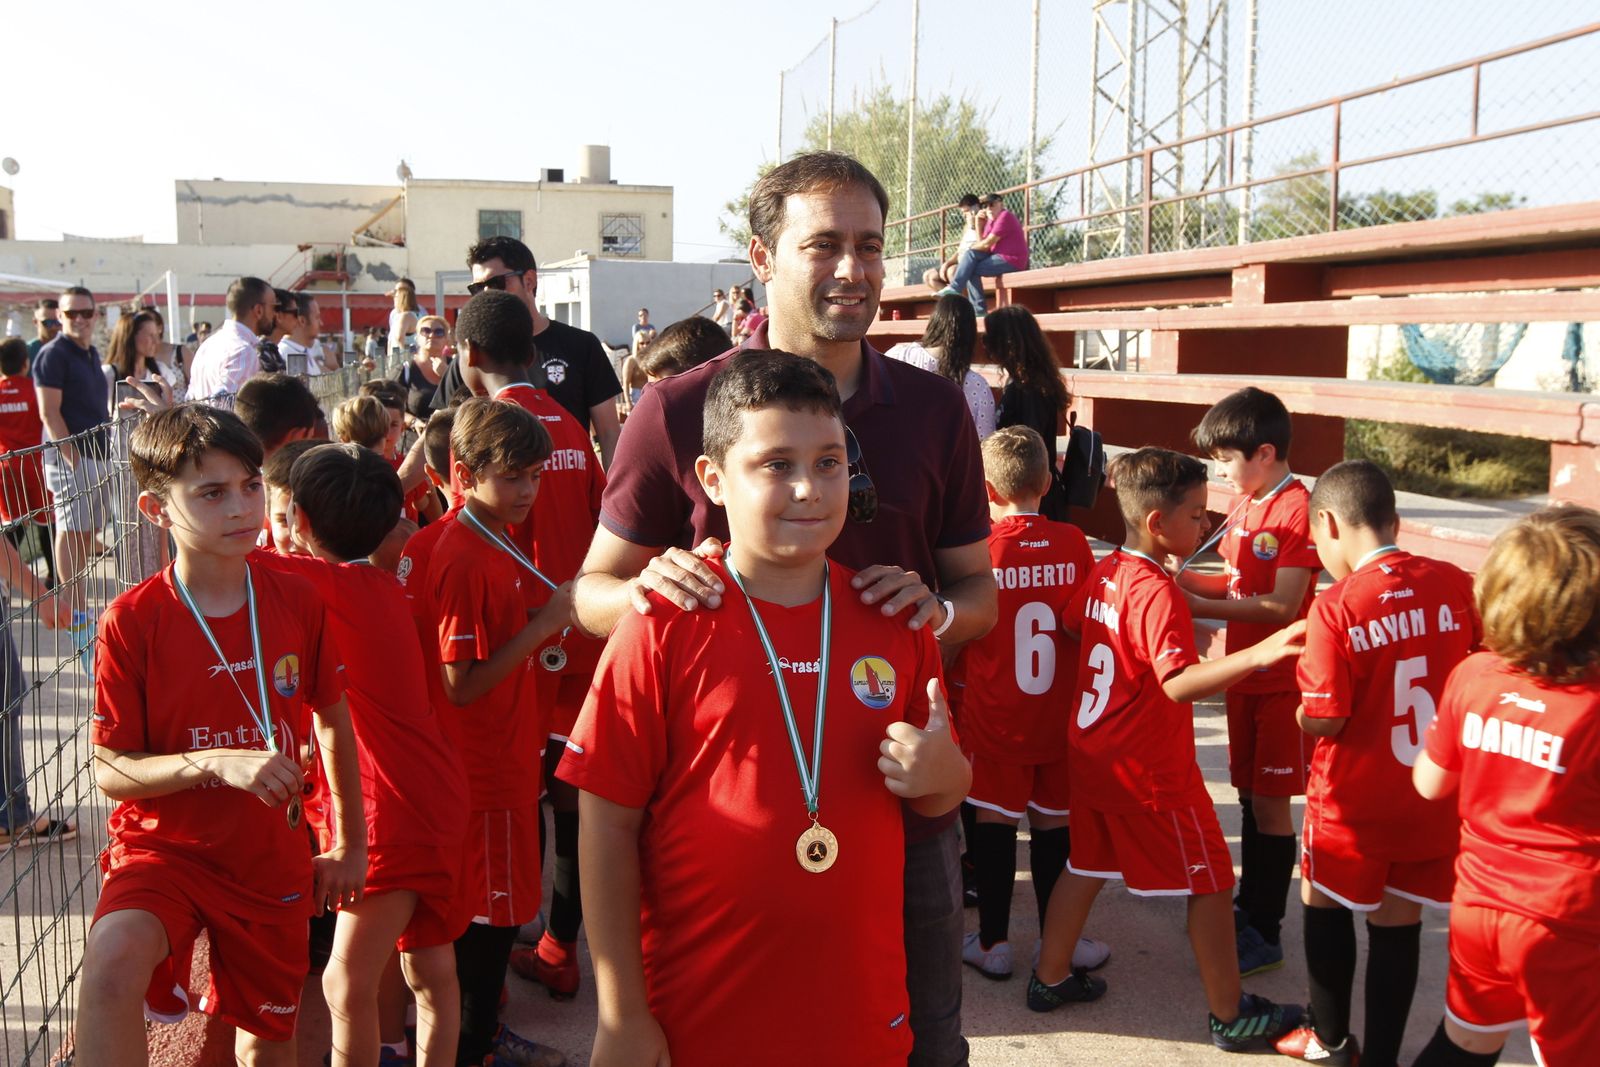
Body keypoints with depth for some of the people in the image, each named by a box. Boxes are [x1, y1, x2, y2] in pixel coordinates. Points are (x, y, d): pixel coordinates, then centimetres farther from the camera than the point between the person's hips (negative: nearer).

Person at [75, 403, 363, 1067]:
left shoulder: (298, 602, -7)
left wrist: (351, 842, 12)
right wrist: (217, 763, -29)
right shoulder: (131, 621, -15)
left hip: (272, 858, 3)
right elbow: (110, 771, -13)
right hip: (165, 846, -3)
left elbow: (333, 720, 7)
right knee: (112, 965, -35)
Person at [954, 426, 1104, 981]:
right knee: (1052, 821, 12)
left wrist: (956, 687, 12)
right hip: (1058, 712, 2)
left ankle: (993, 942, 18)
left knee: (994, 820, 8)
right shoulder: (1073, 543, -6)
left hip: (992, 712, -2)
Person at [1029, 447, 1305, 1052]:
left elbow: (1070, 626, 20)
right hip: (1150, 772, -8)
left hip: (1091, 753, 8)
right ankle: (1230, 1016, 18)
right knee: (1210, 881, 7)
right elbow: (1179, 684, -34)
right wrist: (1258, 654, -44)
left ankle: (1050, 978, 32)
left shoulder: (1103, 572, 2)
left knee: (1087, 865, 21)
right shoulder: (1159, 594, -23)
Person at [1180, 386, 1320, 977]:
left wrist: (1203, 607, -23)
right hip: (1246, 674, 8)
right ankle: (1249, 906, 32)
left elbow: (1282, 606, -23)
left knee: (1270, 803, 1)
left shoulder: (1297, 509, -18)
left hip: (1281, 679, -8)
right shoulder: (1246, 506, 8)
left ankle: (1266, 934, 12)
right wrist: (1185, 579, -2)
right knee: (1250, 795, 17)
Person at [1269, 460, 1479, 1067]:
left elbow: (1324, 721, -18)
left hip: (1354, 801, -3)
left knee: (1325, 903, 20)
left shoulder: (1336, 607, -20)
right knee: (1398, 922, 15)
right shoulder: (1454, 585, -7)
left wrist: (1293, 710, 3)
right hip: (1434, 797, 3)